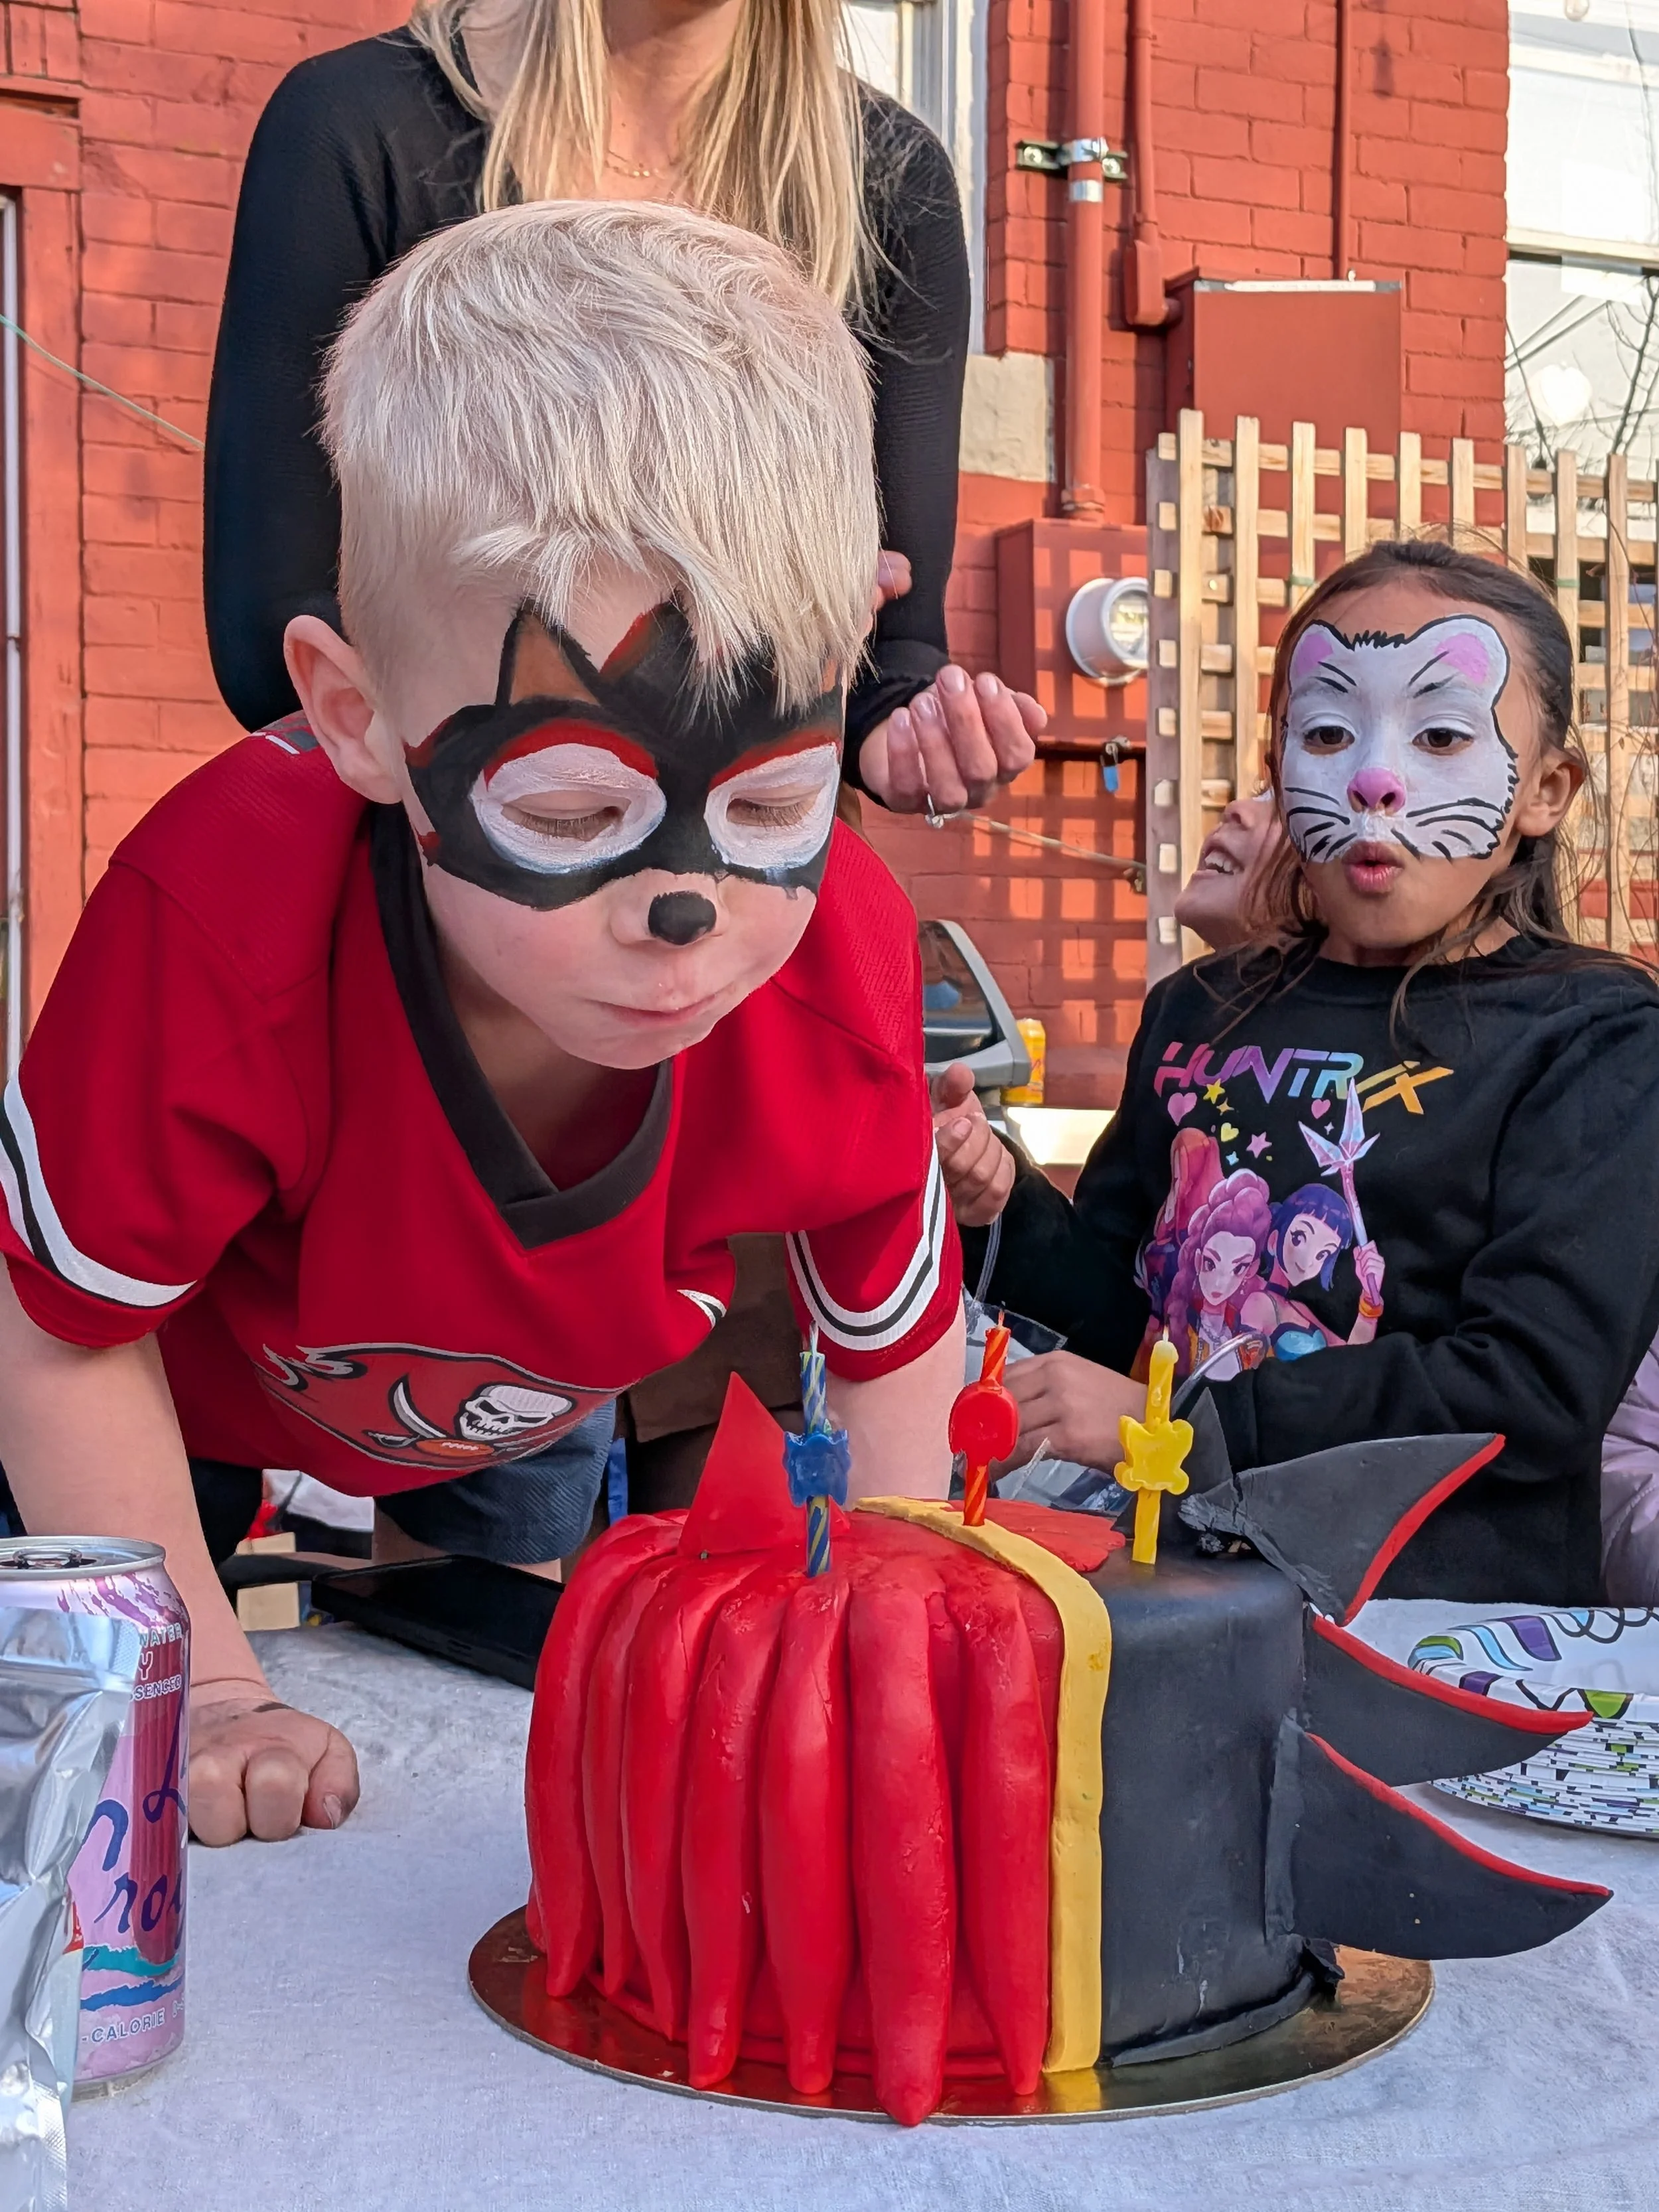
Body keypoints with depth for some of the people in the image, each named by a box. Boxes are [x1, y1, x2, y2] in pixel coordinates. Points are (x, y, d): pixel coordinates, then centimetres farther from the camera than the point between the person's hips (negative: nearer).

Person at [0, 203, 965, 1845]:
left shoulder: (840, 968, -34)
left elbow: (898, 1335, -12)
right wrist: (200, 1690, -24)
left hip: (526, 1433, 3)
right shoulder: (227, 920, -46)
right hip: (183, 1421, -2)